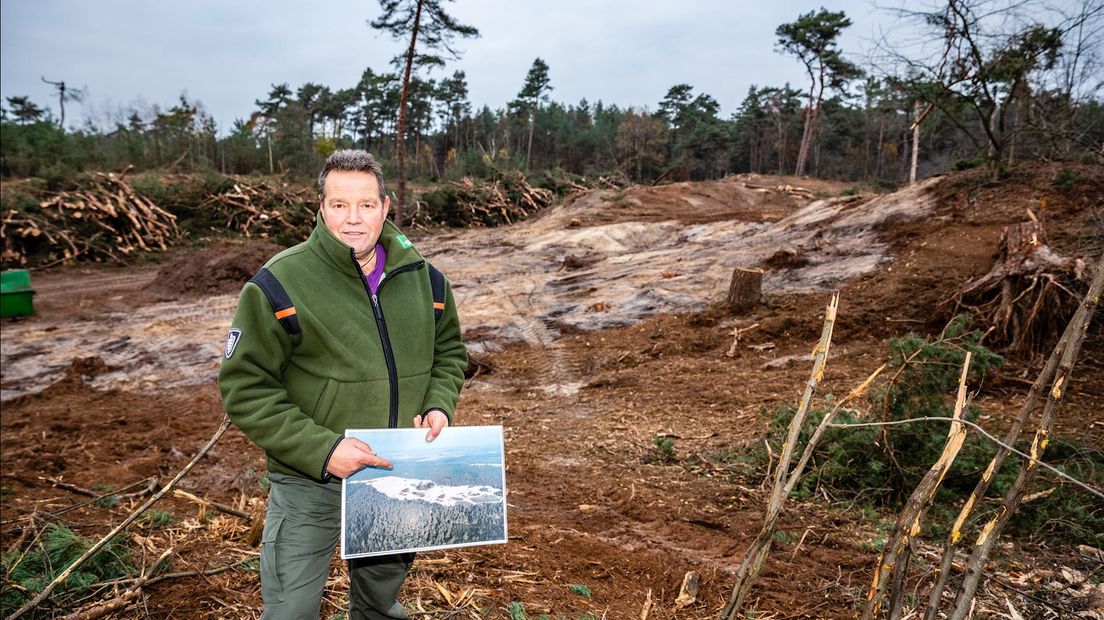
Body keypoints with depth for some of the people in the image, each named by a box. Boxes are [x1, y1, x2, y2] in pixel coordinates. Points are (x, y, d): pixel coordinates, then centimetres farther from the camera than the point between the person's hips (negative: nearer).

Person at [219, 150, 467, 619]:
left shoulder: (423, 278, -1)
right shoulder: (279, 285, -17)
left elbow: (448, 352, 13)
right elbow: (245, 389, -16)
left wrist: (439, 406, -6)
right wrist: (320, 448, -24)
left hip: (401, 477, 5)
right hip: (310, 485, -4)